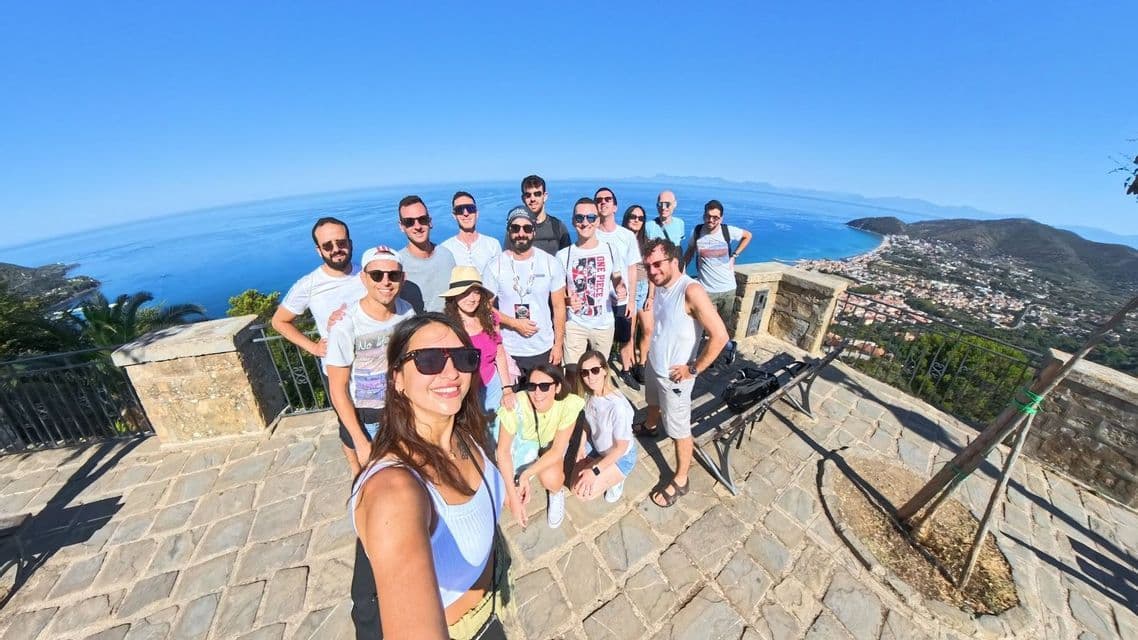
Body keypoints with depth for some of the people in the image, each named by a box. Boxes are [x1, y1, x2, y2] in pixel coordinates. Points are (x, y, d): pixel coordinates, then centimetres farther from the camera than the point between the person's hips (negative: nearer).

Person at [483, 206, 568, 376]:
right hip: (508, 351, -1)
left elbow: (558, 307, -1)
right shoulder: (494, 267, -6)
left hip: (544, 349, 1)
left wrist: (558, 344, -3)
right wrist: (514, 323, -16)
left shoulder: (551, 263, -4)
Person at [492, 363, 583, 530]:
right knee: (510, 501, -14)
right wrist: (512, 494, -21)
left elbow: (557, 450, -22)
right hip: (523, 443, 1)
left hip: (551, 446, 0)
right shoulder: (516, 406, -33)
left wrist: (526, 474, -31)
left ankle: (556, 493, 8)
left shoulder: (568, 405, -32)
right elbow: (503, 451, -20)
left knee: (550, 478, -30)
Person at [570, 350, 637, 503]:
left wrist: (595, 471, -22)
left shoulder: (617, 406, -37)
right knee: (576, 488, 1)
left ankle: (616, 479, 13)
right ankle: (608, 474, 24)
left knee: (583, 493, -11)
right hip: (595, 446, 6)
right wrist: (582, 446, -4)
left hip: (621, 456, -6)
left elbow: (621, 447, -25)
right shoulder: (588, 394, -17)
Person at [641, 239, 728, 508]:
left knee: (678, 430, 9)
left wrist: (694, 369, -21)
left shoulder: (691, 291, -28)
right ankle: (649, 428, 64)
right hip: (653, 365, 8)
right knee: (653, 403, 34)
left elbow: (720, 336, -30)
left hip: (674, 375, -8)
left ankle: (680, 480, 29)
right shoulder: (658, 286, -3)